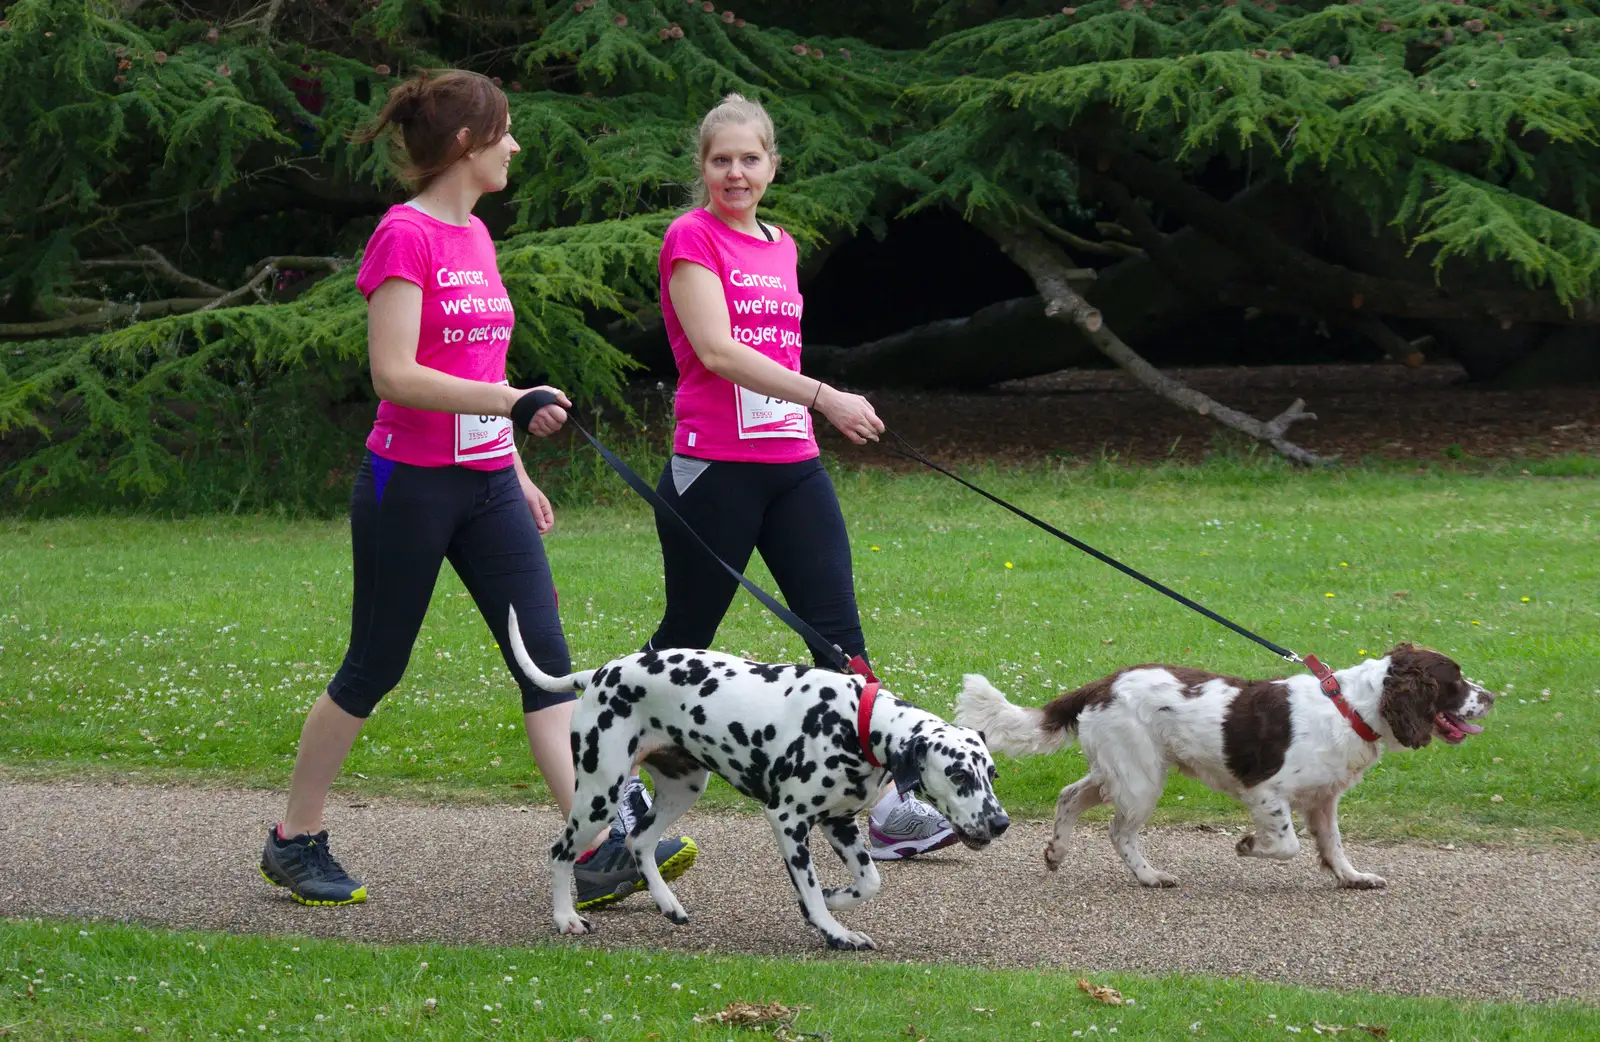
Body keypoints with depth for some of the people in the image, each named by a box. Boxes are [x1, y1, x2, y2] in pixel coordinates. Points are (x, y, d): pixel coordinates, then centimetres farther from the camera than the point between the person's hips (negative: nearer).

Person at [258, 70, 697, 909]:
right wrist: (510, 401, -28)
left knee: (545, 658, -4)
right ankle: (294, 840, 18)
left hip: (486, 486, 8)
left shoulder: (475, 235, 13)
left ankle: (601, 850, -12)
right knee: (374, 669, 3)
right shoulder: (405, 235, -13)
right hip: (410, 484, -8)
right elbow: (395, 375, -20)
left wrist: (517, 474, 21)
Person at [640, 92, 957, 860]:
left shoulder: (779, 246, 15)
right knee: (686, 637, 2)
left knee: (838, 629, -1)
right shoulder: (692, 238, -7)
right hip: (714, 470, -6)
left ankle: (886, 808, -3)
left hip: (792, 465, 6)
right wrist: (824, 398, -23)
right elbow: (716, 349, -18)